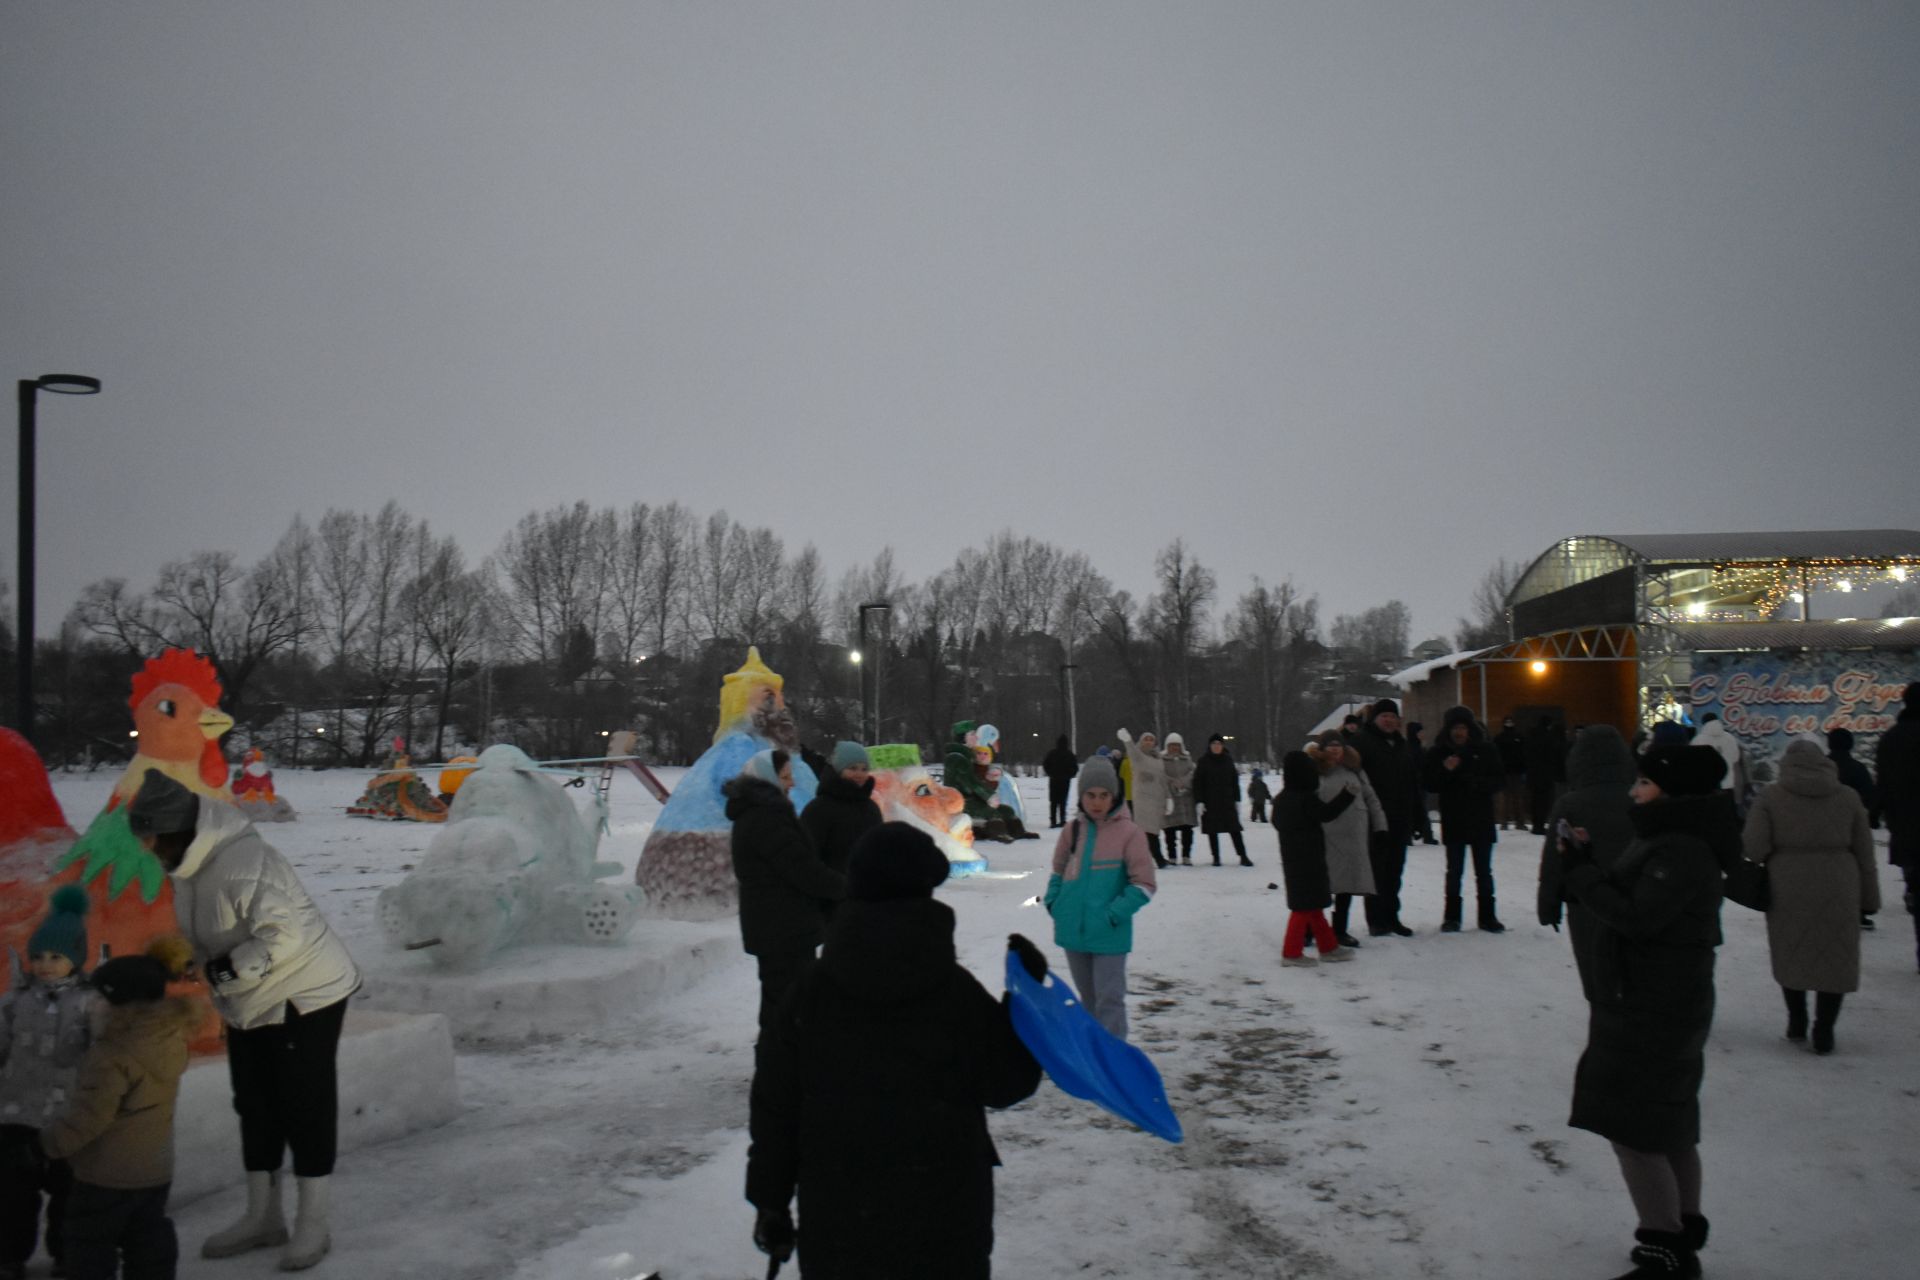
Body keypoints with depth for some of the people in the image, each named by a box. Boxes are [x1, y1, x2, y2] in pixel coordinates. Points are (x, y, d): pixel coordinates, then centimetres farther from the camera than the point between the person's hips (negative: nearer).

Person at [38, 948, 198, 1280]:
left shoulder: (113, 1057, -24)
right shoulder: (171, 1037, -4)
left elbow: (87, 1116, -22)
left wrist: (50, 1143, -6)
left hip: (107, 1175, -7)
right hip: (155, 1169, 7)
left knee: (90, 1243, 9)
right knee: (148, 1241, 17)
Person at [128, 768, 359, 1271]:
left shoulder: (241, 864, -30)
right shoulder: (191, 863, 1)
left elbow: (284, 933, -36)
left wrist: (224, 971, -28)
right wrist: (181, 960, 0)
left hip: (304, 997, -10)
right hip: (250, 1006, 10)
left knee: (306, 1108, 0)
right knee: (256, 1108, 18)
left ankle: (313, 1224, 12)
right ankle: (263, 1216, 32)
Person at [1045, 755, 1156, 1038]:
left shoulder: (1128, 832, -11)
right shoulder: (1073, 830, 3)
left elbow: (1144, 884, -11)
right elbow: (1058, 871, 18)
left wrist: (1114, 913, -17)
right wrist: (1053, 902, 3)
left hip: (1109, 935, -5)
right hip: (1074, 931, 5)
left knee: (1109, 999, -4)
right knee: (1088, 999, 19)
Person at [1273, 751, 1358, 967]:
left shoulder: (1281, 800, 8)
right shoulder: (1306, 799, -19)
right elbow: (1327, 813, -19)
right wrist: (1348, 794, -13)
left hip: (1291, 858, 9)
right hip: (1308, 860, -9)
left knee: (1313, 904, 16)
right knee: (1305, 905, -3)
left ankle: (1328, 945, 26)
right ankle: (1292, 952, -2)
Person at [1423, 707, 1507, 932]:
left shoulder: (1485, 751, 1)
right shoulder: (1437, 753, -1)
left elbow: (1499, 779, 4)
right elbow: (1429, 784, -2)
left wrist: (1480, 783, -15)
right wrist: (1445, 770, -19)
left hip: (1482, 821, 1)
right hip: (1453, 822, -1)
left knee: (1484, 871, 8)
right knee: (1454, 871, 4)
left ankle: (1487, 916, 16)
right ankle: (1451, 916, 11)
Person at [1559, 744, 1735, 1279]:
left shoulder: (1682, 852, -21)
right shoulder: (1665, 839, 12)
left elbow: (1634, 915, -28)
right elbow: (1625, 899, 13)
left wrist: (1579, 871, -18)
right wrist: (1584, 865, -3)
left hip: (1655, 1009, -11)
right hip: (1652, 1003, 11)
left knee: (1632, 1128, -7)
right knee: (1669, 1127, 20)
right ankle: (1684, 1235, 32)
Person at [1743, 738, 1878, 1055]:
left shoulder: (1769, 796, -3)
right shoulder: (1847, 796, 5)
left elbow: (1755, 849, -10)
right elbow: (1864, 853, 7)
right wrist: (1869, 898, 13)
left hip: (1788, 889, -1)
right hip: (1838, 890, 1)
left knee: (1791, 955, 17)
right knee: (1835, 959, 11)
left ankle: (1796, 1021, 24)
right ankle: (1824, 1032, 10)